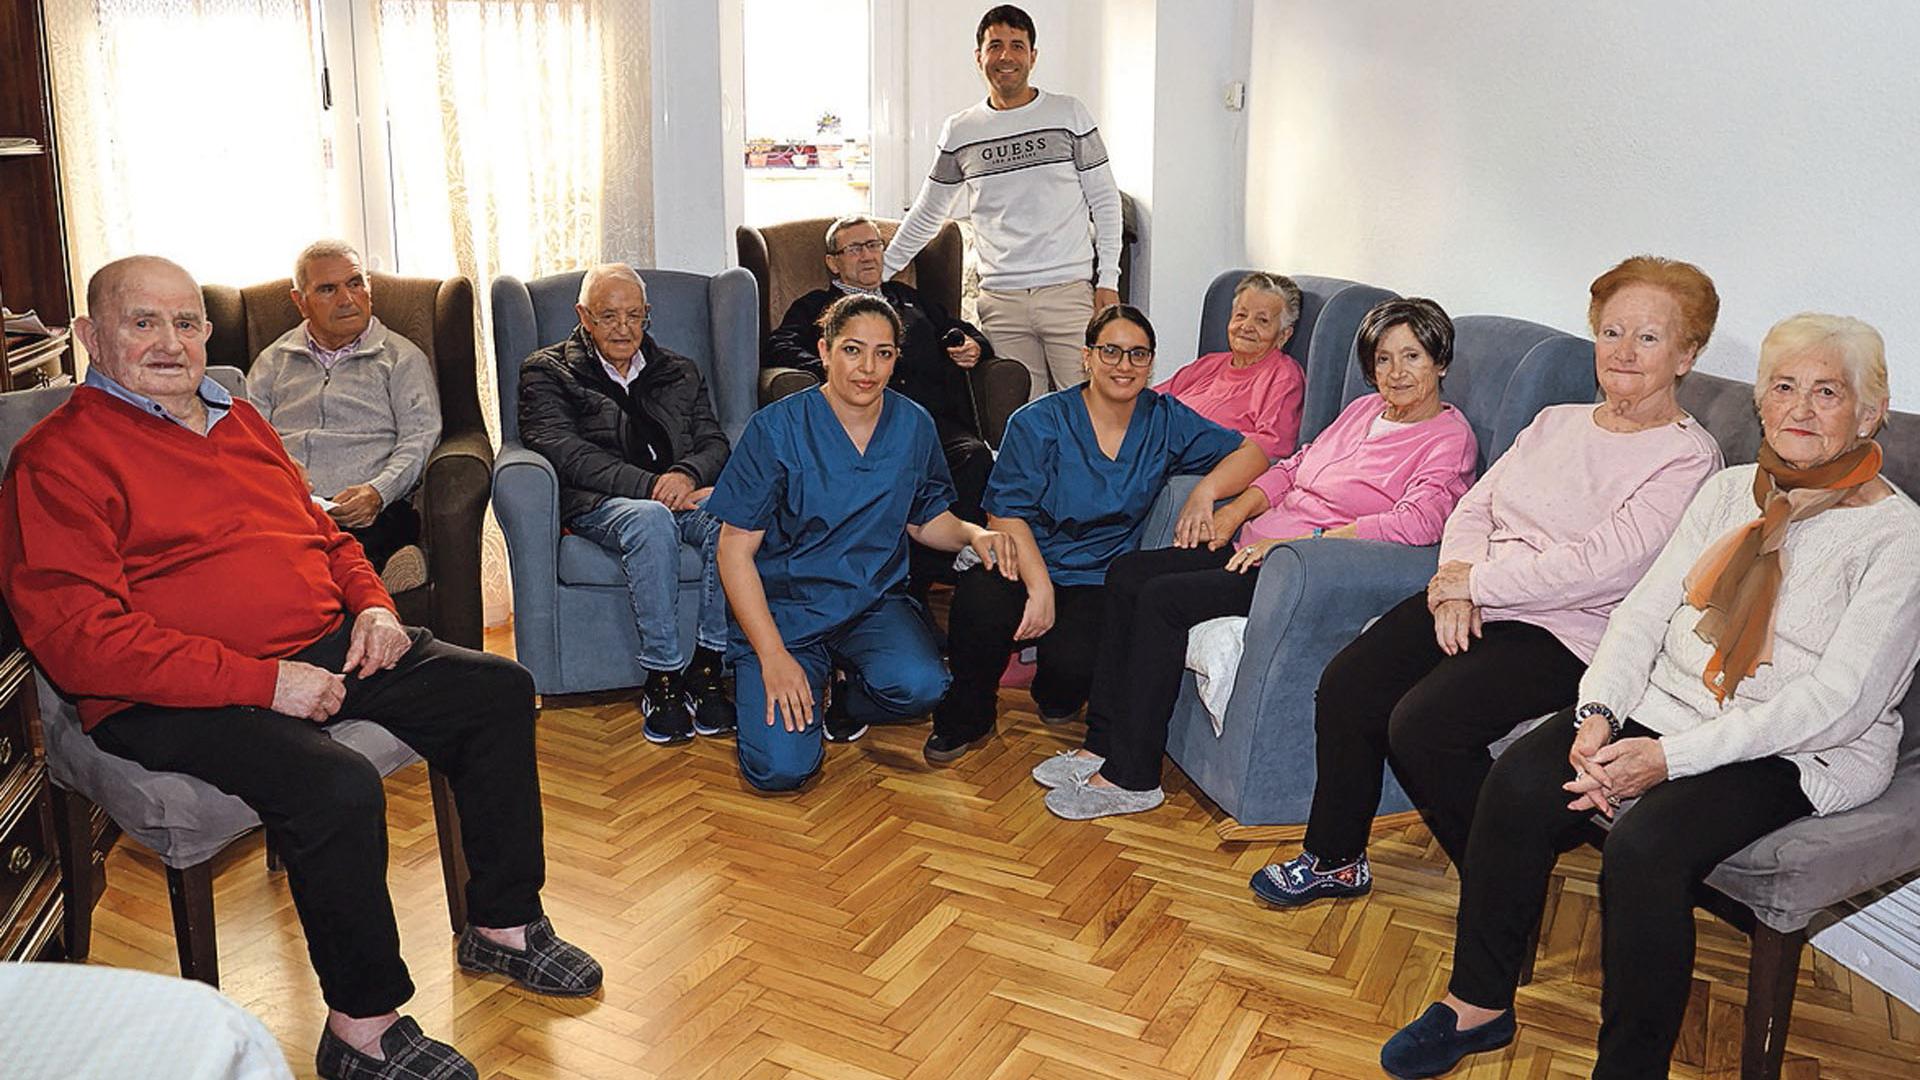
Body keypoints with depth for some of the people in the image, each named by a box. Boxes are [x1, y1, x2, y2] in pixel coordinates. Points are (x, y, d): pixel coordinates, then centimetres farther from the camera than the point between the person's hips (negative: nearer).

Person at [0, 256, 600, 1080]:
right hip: (175, 701, -8)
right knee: (336, 787, -33)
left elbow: (322, 532, 28)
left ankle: (504, 925, 12)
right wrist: (262, 681, -22)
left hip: (328, 649, 8)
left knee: (497, 690, 0)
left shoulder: (237, 418, 18)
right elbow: (79, 638, -18)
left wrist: (373, 606, 6)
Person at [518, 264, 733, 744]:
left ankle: (705, 668, -27)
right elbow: (564, 451, -4)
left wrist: (687, 475, -12)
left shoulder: (680, 373, 26)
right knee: (651, 519, -39)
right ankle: (662, 678, -31)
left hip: (681, 496, 3)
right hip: (598, 504, -3)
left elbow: (714, 442, 14)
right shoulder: (547, 372, 13)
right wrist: (650, 486, -16)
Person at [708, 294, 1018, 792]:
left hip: (875, 602, 3)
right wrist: (773, 655, -17)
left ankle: (846, 699, 6)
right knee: (780, 767, -20)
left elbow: (926, 519, 16)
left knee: (919, 684, -31)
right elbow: (735, 550, -9)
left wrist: (974, 534, -8)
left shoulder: (914, 425, 1)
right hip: (784, 608, -2)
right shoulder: (777, 428, -11)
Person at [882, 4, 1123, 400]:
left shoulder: (1069, 115, 5)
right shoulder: (960, 131, 10)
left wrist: (1108, 280, -2)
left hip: (1070, 291, -1)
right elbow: (927, 214, 20)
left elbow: (1105, 200, 6)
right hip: (1001, 300, 2)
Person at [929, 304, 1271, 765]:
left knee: (1074, 660, -30)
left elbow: (1251, 452, 6)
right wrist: (1039, 586, -22)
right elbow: (1006, 512, -8)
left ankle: (1056, 698, 13)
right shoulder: (1040, 422, -3)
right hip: (1025, 562, -1)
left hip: (1099, 579, 1)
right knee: (980, 608, -35)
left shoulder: (1165, 420, 5)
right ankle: (965, 721, -3)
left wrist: (1204, 492, -15)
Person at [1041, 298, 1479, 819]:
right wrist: (1238, 508, 4)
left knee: (1163, 598, -23)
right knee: (1126, 573, -4)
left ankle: (1131, 777, -15)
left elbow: (1416, 522, -22)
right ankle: (1102, 742, -2)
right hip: (1257, 546, 9)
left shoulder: (1449, 436, -6)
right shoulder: (1365, 408, 18)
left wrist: (1297, 542, -24)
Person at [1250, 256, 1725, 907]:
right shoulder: (1556, 422, 16)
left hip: (1567, 632, -7)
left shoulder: (1687, 457, -7)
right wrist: (1456, 583, -8)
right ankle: (1334, 860, 9)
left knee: (1422, 726, -25)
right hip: (1476, 605, 7)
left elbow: (1599, 567, -19)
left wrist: (1475, 582, -13)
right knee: (1345, 684, -9)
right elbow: (1474, 507, 12)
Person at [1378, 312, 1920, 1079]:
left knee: (1643, 849, -32)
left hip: (1800, 752, -5)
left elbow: (1839, 702, -17)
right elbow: (1644, 610, 5)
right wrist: (1598, 712, -14)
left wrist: (1673, 756, -23)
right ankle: (1478, 1005, -3)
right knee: (1518, 784, -19)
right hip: (1669, 700, 5)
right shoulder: (1730, 492, 11)